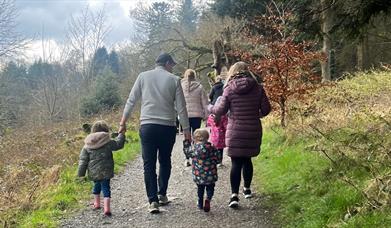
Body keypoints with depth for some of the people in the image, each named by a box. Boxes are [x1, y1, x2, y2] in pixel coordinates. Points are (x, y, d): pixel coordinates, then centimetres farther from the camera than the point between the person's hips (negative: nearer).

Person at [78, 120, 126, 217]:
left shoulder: (87, 146, 3)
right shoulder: (108, 143, -7)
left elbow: (83, 161, 4)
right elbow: (119, 144, 5)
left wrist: (81, 173, 10)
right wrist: (121, 134, 20)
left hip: (93, 173, 4)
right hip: (105, 172, -4)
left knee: (97, 186, 27)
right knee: (105, 188, -3)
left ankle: (96, 203, 42)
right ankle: (106, 208, -17)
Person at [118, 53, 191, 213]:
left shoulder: (143, 76, 6)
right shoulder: (174, 80, 1)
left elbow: (131, 101, 6)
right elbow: (181, 107, 0)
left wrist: (123, 122, 14)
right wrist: (186, 129, 6)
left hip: (147, 126, 0)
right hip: (168, 127, 0)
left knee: (149, 164, 2)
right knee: (165, 161, 17)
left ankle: (153, 201, -3)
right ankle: (162, 194, 23)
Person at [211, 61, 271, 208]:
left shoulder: (229, 89, -6)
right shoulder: (257, 88, -1)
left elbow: (221, 110, -4)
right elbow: (266, 109, 0)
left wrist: (212, 108, 17)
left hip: (235, 131, -2)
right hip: (253, 131, 2)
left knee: (236, 163, 0)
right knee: (247, 159, 19)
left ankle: (234, 195, -10)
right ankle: (247, 189, 33)